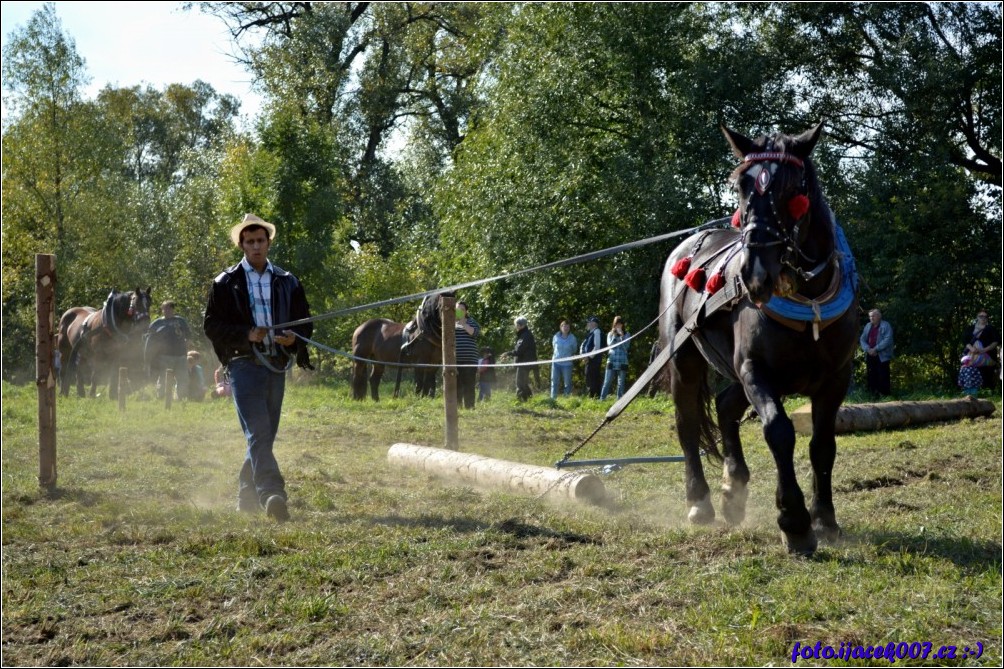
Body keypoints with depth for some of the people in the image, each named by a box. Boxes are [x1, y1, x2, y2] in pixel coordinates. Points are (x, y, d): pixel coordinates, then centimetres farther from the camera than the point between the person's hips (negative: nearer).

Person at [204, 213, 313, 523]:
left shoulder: (287, 282, 13)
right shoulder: (226, 282, 3)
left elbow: (305, 322, 17)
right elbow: (211, 324, 0)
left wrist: (294, 338, -6)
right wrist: (247, 334, -15)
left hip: (277, 366, 5)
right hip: (244, 365, -4)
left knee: (265, 435, 11)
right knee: (258, 433, -17)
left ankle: (247, 497, 25)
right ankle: (272, 494, -28)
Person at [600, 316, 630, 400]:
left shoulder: (627, 334, 7)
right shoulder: (610, 334, 10)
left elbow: (626, 346, -6)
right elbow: (610, 344, -4)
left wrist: (621, 335, -12)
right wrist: (614, 335, -9)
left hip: (622, 362, 0)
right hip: (612, 361, 0)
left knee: (621, 383, 2)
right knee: (607, 382, -4)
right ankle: (602, 399, -4)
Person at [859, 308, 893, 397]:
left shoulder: (886, 326, -4)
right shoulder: (868, 326, 15)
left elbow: (887, 340, -14)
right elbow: (862, 339, 11)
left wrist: (875, 349, -18)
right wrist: (868, 349, -7)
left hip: (882, 356, -6)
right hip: (870, 356, 6)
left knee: (883, 378, -5)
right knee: (872, 377, 7)